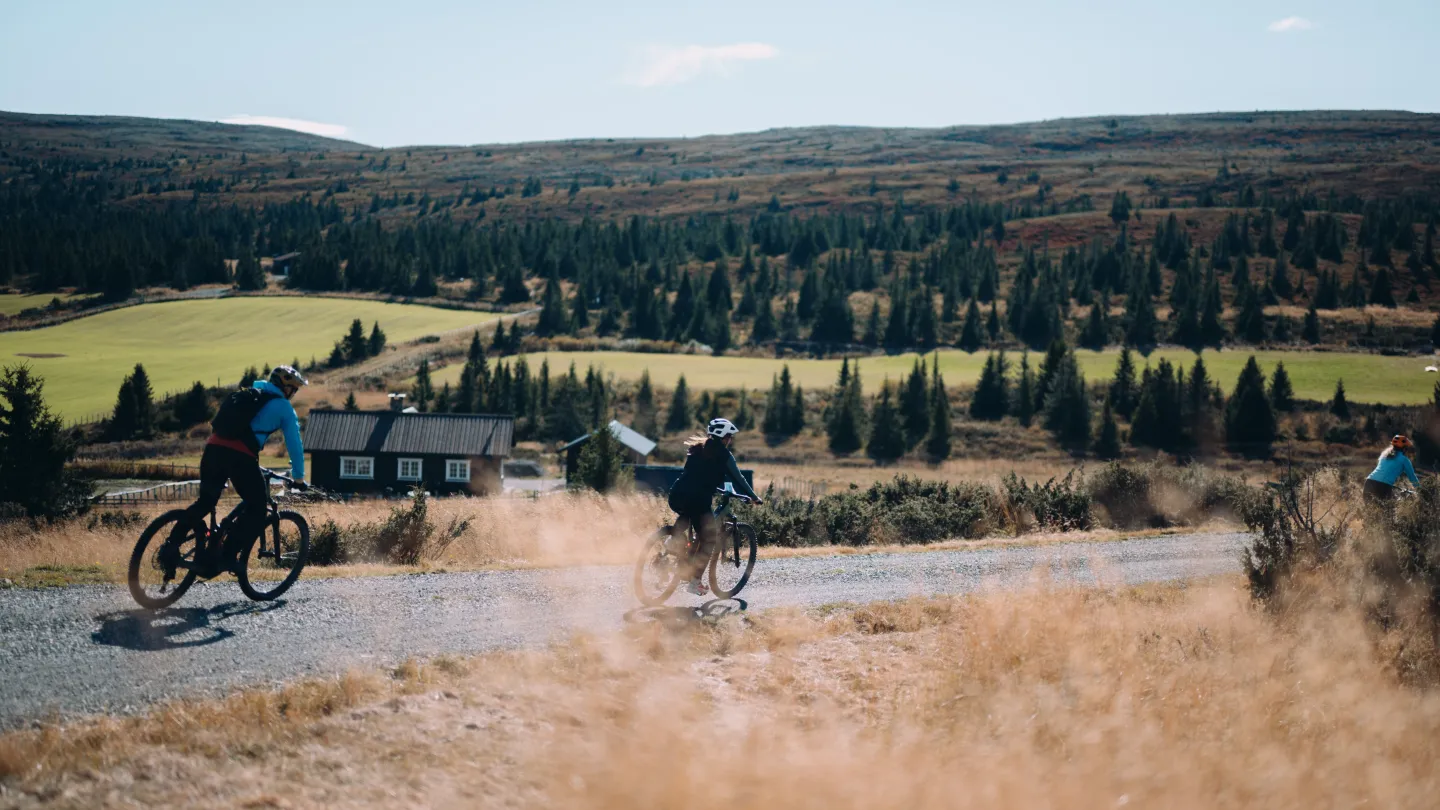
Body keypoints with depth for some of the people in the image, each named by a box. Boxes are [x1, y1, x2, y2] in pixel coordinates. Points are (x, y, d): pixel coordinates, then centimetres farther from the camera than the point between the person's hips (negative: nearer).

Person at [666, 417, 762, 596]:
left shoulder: (697, 449, 22)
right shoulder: (724, 455, 4)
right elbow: (738, 479, 8)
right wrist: (753, 497, 21)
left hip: (676, 497, 6)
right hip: (697, 501, -6)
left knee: (686, 515, 39)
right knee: (709, 539, 7)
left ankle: (675, 538, 12)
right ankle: (694, 580, 0)